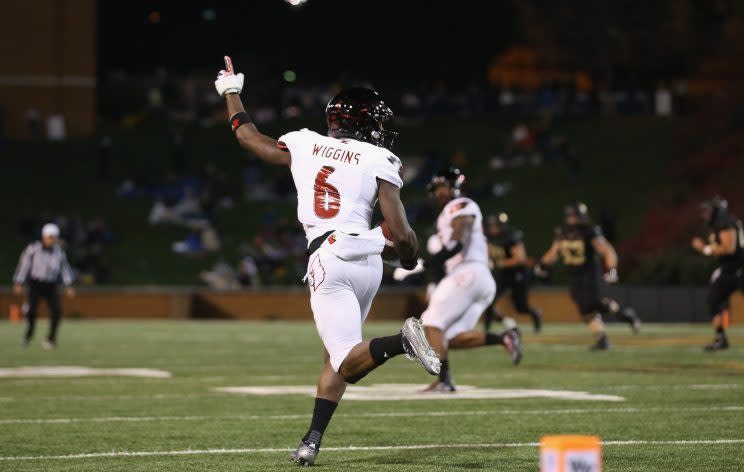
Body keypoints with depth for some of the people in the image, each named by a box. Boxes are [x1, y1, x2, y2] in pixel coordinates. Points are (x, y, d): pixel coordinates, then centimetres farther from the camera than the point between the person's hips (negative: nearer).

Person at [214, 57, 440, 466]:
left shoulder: (305, 146, 9)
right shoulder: (378, 161, 2)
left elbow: (248, 137, 27)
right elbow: (400, 233, -5)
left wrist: (231, 92, 44)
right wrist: (409, 255, 19)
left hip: (329, 257, -1)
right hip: (368, 258, 1)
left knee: (348, 360, -8)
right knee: (338, 358, 15)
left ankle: (401, 341, -38)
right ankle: (312, 441, 9)